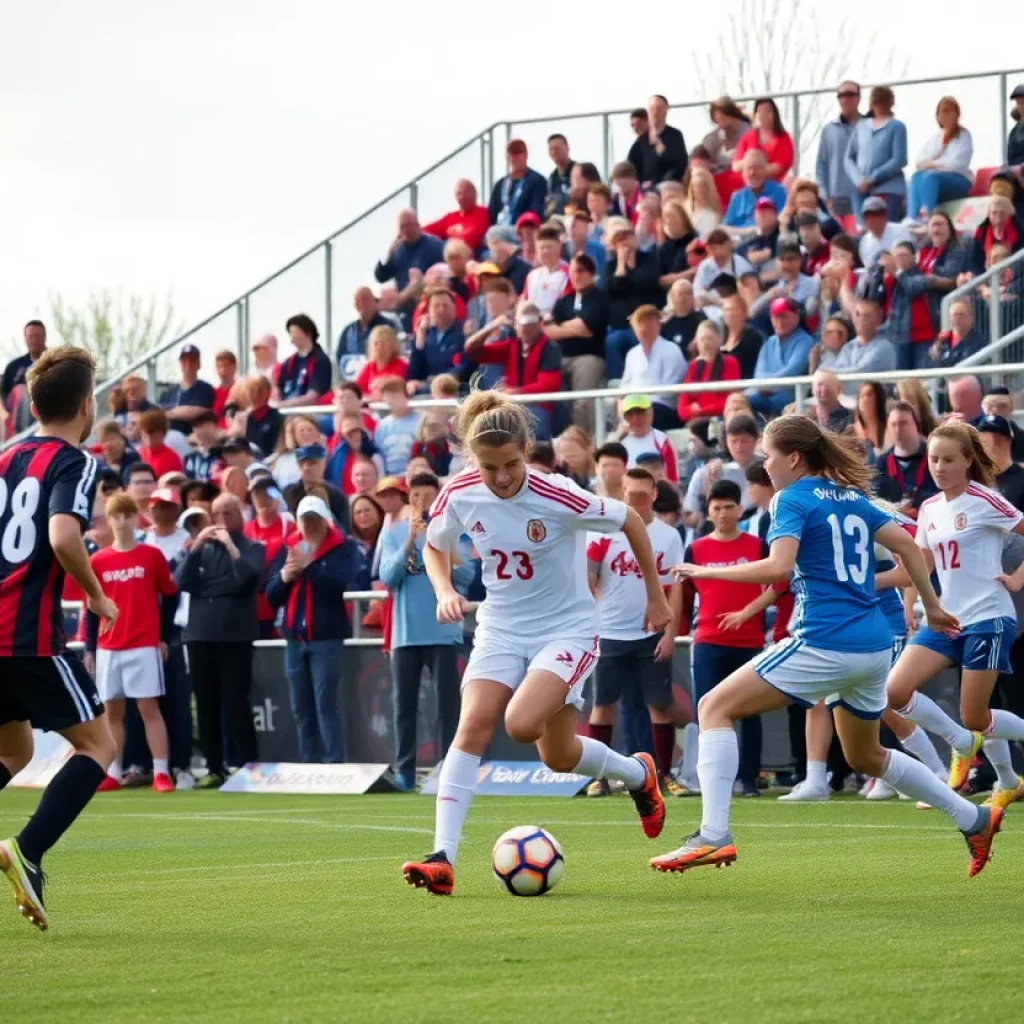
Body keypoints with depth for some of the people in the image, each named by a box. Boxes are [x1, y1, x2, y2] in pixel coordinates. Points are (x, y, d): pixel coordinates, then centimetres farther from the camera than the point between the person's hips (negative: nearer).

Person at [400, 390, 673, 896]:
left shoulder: (557, 497, -23)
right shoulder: (459, 494, -10)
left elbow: (631, 521, -7)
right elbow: (435, 545, 12)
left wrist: (656, 597, 1)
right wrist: (445, 593, -8)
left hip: (567, 628, -4)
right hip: (501, 629, 4)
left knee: (522, 724, -20)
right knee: (472, 726, -18)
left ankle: (638, 774, 10)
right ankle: (443, 858, -22)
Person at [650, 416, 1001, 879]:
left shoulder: (793, 499, -6)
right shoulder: (851, 497, 16)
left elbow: (778, 567, -20)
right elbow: (905, 543, 14)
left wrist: (709, 572, -11)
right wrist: (932, 606, 21)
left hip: (826, 645, -8)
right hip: (875, 646, 8)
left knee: (716, 707, -3)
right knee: (865, 757, 29)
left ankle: (714, 835, -16)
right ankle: (974, 819, 30)